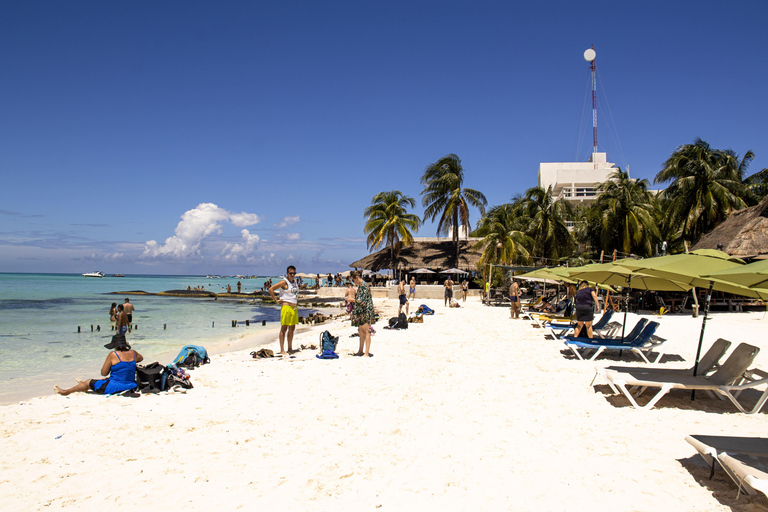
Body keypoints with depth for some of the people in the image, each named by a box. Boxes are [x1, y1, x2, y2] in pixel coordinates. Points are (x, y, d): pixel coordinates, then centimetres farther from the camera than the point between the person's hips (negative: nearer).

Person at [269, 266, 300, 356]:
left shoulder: (295, 282, 15)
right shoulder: (284, 282, -9)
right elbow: (271, 289, -15)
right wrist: (275, 300, -12)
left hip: (294, 308, 8)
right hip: (286, 307, -8)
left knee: (292, 328, 11)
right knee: (284, 328, -5)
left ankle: (290, 349, 20)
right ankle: (282, 350, -3)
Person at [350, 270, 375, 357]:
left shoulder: (364, 286, -17)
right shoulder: (360, 286, 14)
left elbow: (362, 301, -21)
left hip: (365, 312, -11)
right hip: (360, 312, 11)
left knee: (366, 332, -7)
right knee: (361, 331, 17)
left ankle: (367, 353, -6)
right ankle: (361, 351, 27)